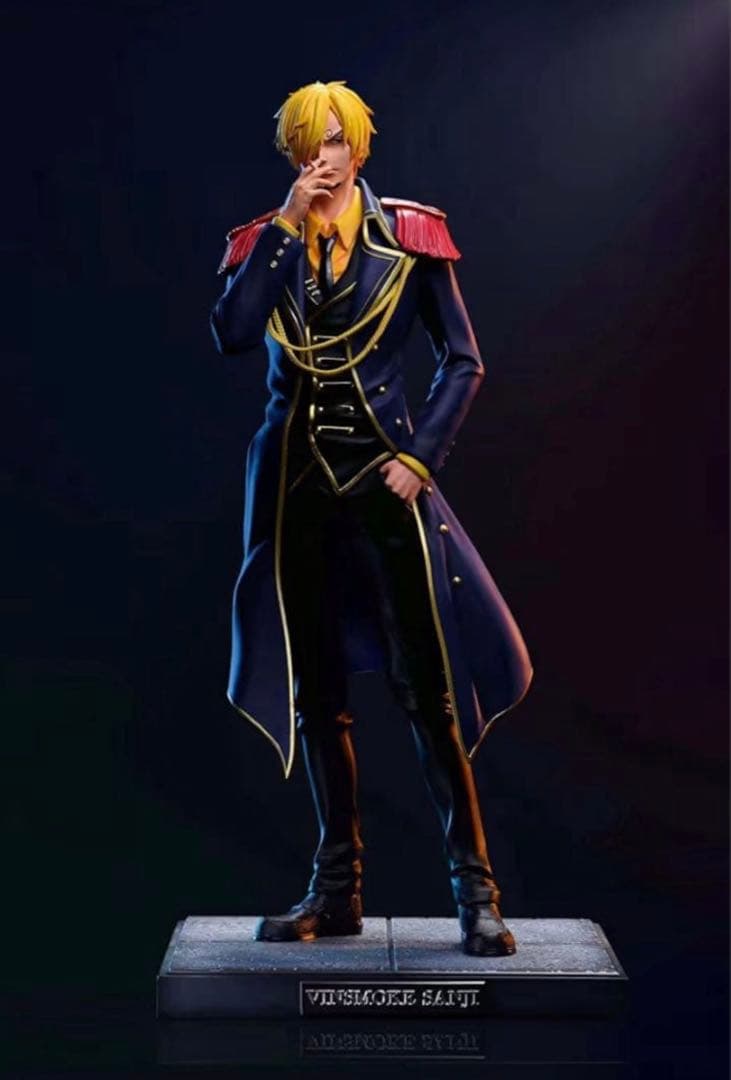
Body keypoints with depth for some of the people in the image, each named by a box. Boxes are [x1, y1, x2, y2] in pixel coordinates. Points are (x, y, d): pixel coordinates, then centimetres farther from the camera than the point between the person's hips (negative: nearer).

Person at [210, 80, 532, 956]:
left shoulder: (410, 237, 2)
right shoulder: (264, 241, 8)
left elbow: (462, 362, 2)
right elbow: (230, 335, -11)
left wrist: (421, 457, -9)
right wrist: (284, 228, -11)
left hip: (382, 474, -3)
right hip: (294, 479, 3)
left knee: (424, 686, -6)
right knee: (315, 690, 7)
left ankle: (475, 890, 5)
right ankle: (336, 889, 19)